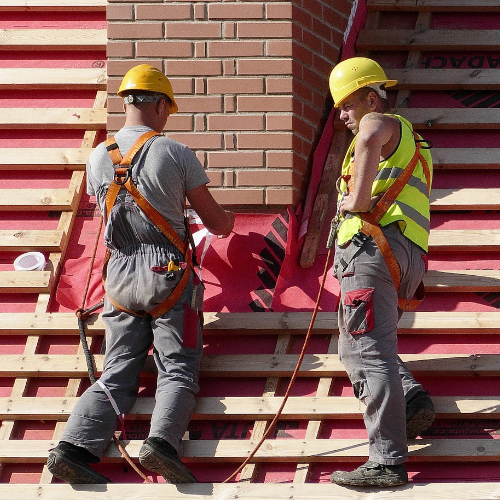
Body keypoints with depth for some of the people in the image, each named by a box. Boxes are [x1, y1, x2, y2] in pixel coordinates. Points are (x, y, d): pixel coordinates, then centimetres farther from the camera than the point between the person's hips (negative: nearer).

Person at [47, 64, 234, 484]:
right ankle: (162, 441, -27)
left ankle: (75, 446, -13)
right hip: (168, 276, -4)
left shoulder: (98, 158, 6)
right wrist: (228, 220, 30)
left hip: (120, 276, 4)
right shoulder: (176, 154, -5)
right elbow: (214, 221, 5)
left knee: (117, 374, 5)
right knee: (177, 371, -3)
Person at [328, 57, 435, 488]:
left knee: (369, 352, -14)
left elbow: (370, 140, -25)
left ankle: (388, 462, -20)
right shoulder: (408, 139, 32)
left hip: (373, 246, -10)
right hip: (407, 261, 10)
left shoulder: (381, 123, 2)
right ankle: (413, 401, -3)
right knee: (357, 347, 19)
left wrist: (358, 201, -21)